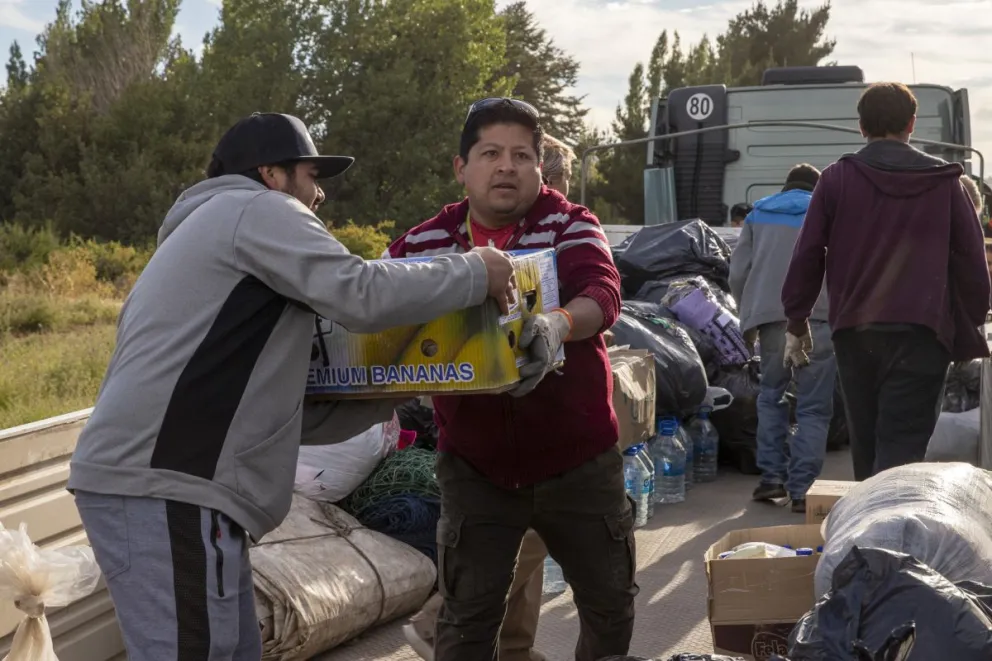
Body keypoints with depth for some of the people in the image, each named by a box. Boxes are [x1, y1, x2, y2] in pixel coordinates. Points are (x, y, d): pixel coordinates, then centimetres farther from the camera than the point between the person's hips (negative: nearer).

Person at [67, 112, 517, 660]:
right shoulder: (254, 209, 1)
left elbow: (277, 410, 26)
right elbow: (361, 297, -13)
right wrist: (475, 273, 0)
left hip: (153, 483, 10)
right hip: (163, 490, -10)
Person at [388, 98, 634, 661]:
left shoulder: (571, 225, -8)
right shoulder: (424, 244, -2)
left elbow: (603, 294, -26)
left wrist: (559, 325, -49)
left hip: (578, 459, 0)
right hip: (475, 465, 0)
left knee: (611, 603, 15)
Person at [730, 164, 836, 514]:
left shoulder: (758, 215, 18)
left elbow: (738, 274, 12)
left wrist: (750, 311, 24)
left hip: (771, 318, 3)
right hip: (818, 317, -2)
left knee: (771, 394, 19)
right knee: (813, 407, 1)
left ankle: (772, 475, 11)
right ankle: (802, 489, -3)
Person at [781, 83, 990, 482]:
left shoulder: (837, 178, 3)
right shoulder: (944, 182, 4)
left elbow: (807, 256, 2)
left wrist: (797, 322, 11)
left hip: (854, 331, 2)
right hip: (922, 331, -1)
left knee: (866, 446, 14)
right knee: (901, 450, -7)